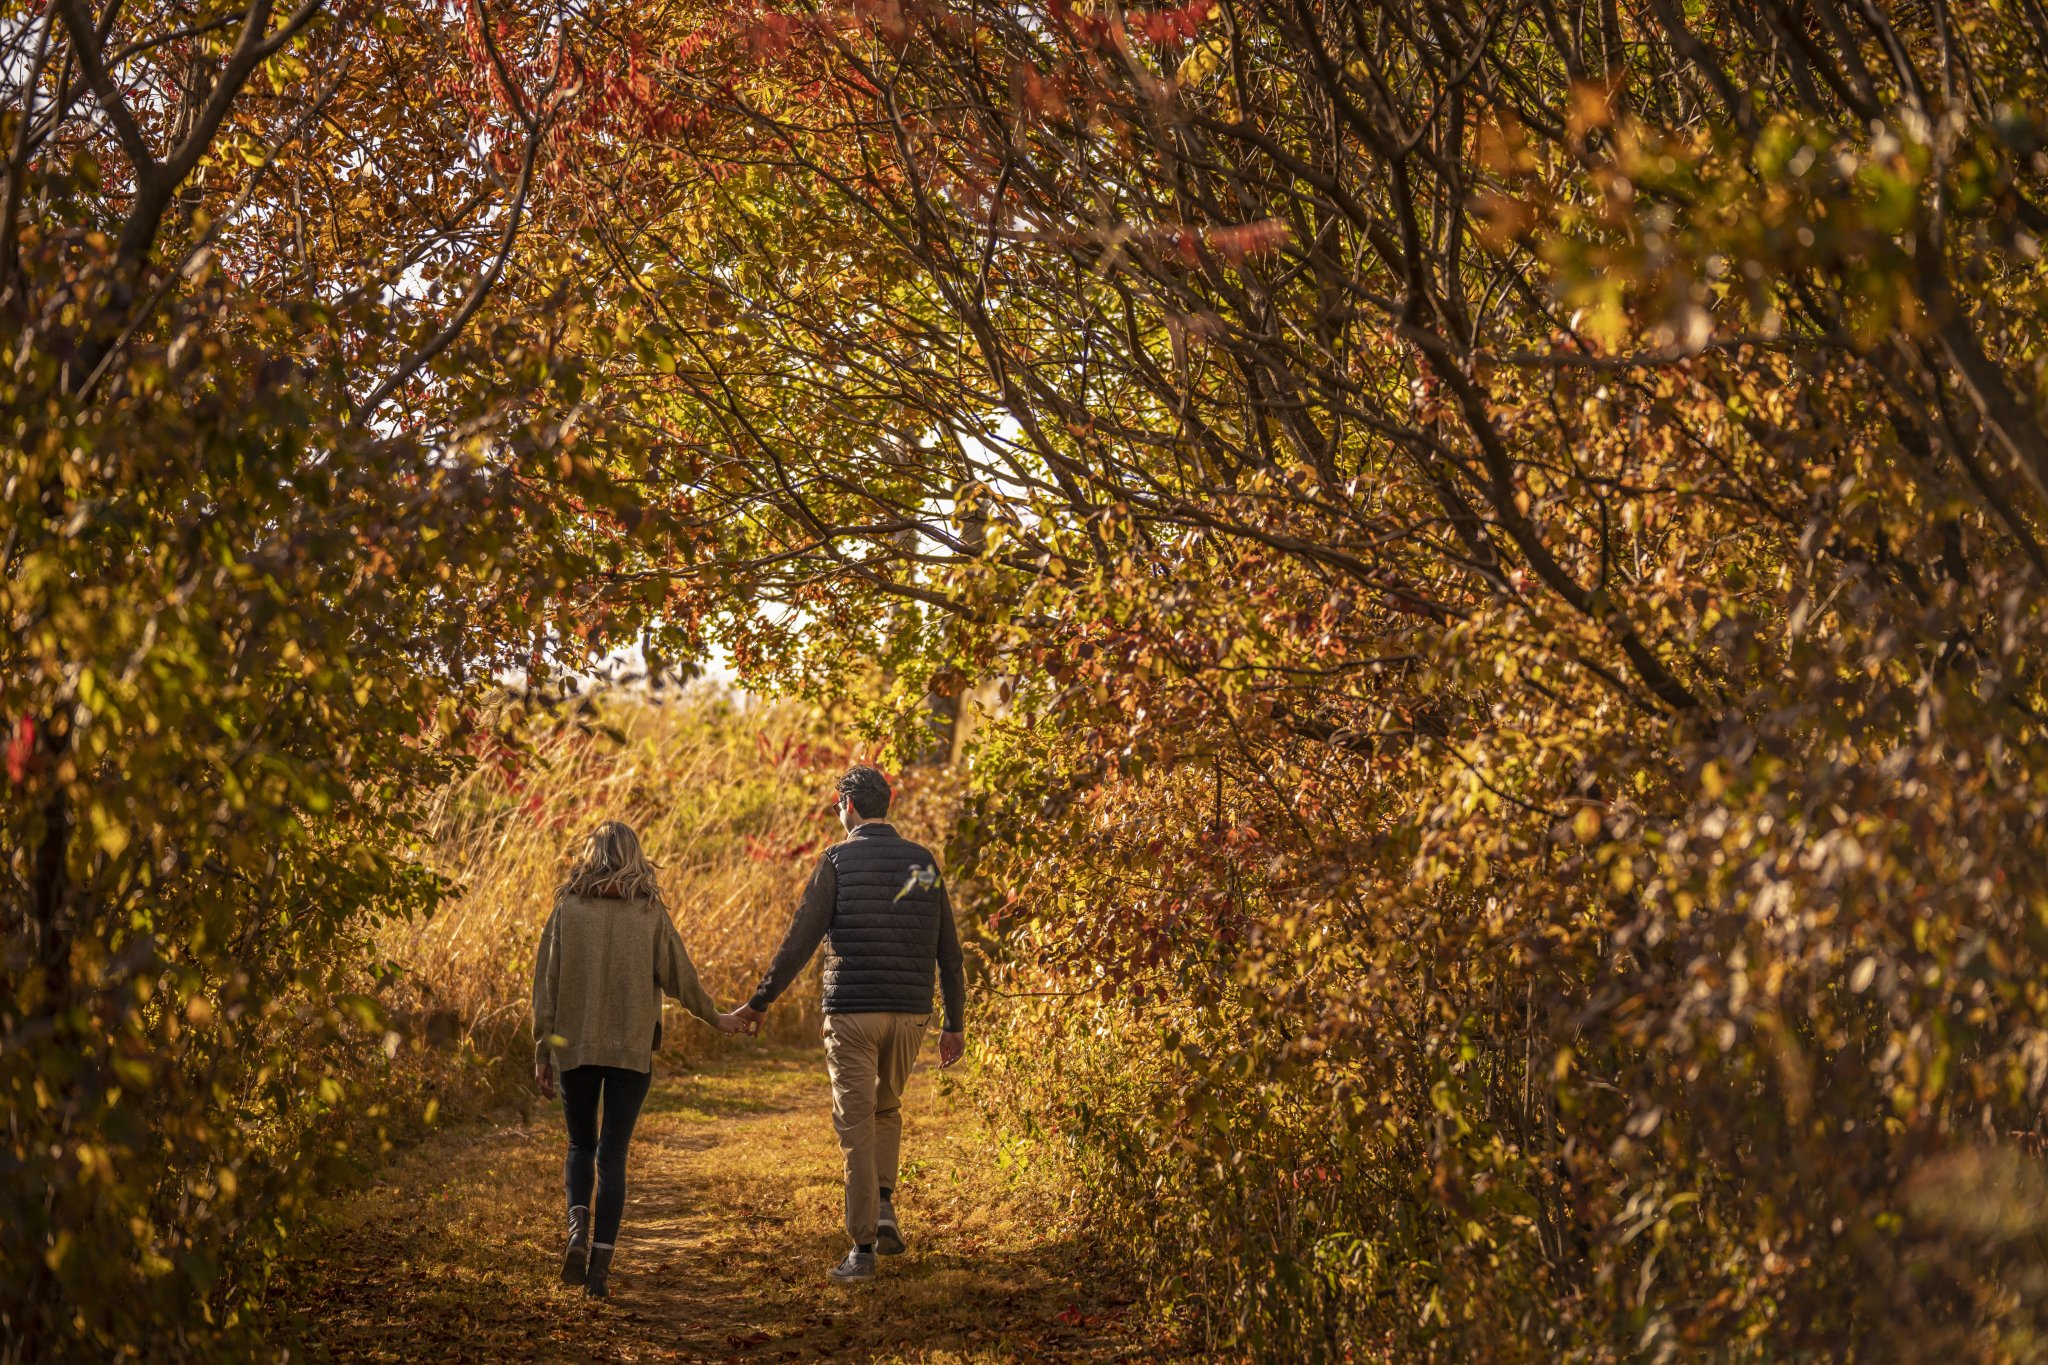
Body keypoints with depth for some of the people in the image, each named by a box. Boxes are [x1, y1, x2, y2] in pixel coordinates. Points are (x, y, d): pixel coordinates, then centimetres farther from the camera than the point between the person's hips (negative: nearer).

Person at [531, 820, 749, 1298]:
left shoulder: (567, 909, -2)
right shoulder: (650, 912, -2)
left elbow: (545, 984, -2)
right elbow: (679, 976, 0)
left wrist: (541, 1052, 5)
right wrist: (716, 1019, 17)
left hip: (574, 1047, 1)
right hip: (632, 1049, 0)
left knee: (581, 1146, 18)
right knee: (612, 1154, 5)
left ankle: (578, 1230, -7)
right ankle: (600, 1266, -2)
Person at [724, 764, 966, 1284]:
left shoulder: (838, 861, -5)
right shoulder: (924, 862, 7)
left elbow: (801, 938, -9)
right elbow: (947, 950, 8)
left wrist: (760, 1002, -1)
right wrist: (955, 1023, 14)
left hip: (852, 1012, -4)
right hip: (908, 1014, 4)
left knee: (857, 1126, 2)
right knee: (887, 1110, 26)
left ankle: (862, 1248, 1)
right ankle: (884, 1209, 11)